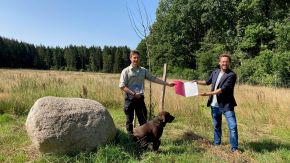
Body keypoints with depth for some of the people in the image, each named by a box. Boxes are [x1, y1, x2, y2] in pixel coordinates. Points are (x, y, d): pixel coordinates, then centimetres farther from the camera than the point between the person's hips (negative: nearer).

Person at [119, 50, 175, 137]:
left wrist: (167, 84, 2)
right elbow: (122, 86, -11)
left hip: (140, 98, 3)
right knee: (129, 120, 8)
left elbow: (154, 79, 7)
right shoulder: (126, 71, -5)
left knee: (143, 120, 9)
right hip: (129, 99, -3)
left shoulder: (143, 70, 7)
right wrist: (133, 94, -18)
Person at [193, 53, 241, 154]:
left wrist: (208, 94, -28)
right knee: (216, 126, 18)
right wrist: (197, 82, 10)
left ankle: (234, 148, 10)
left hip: (226, 105, -5)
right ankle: (216, 144, 35)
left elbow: (223, 89, -24)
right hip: (214, 105, 6)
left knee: (233, 126, -6)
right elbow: (208, 82, 23)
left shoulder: (231, 75, -14)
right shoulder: (215, 72, 6)